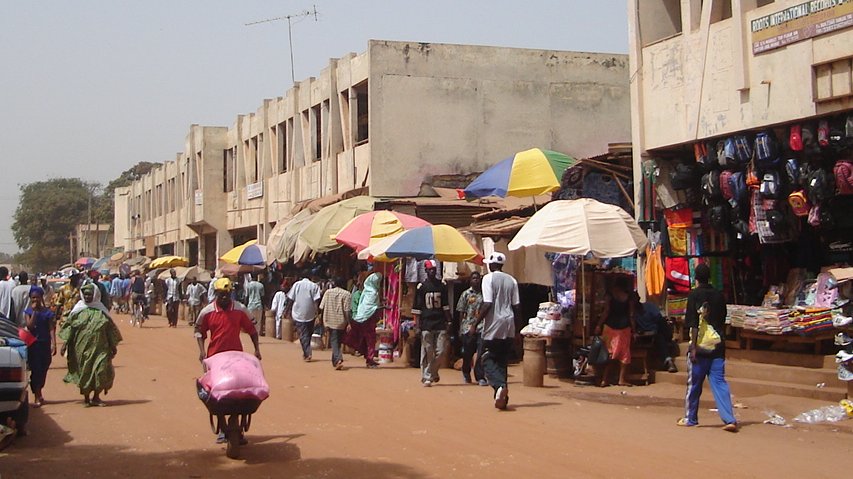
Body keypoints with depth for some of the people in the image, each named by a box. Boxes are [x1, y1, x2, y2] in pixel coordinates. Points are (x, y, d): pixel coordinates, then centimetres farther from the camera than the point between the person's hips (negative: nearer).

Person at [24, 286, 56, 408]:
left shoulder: (47, 312, 0)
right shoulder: (28, 311, 1)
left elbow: (52, 329, -3)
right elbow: (29, 326, -13)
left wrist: (53, 344, -12)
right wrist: (34, 311, -15)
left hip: (45, 344, 1)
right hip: (33, 344, -1)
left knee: (42, 370, 8)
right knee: (35, 370, -5)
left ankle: (38, 394, 27)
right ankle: (38, 396, -1)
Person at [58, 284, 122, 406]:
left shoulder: (100, 310, 4)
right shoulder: (78, 311, 4)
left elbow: (110, 328, 8)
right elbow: (67, 326, 7)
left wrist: (113, 345, 7)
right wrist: (66, 344, -2)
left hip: (99, 348, 0)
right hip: (82, 348, 0)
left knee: (101, 371, -8)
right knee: (84, 371, 4)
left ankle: (96, 397, 8)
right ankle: (86, 397, 19)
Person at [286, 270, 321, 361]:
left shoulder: (296, 284, 3)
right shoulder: (314, 286, 0)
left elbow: (290, 299, 3)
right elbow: (316, 300, -8)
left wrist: (289, 310, 12)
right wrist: (317, 312, -5)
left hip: (298, 314, 0)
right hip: (310, 314, 0)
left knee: (303, 335, 1)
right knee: (308, 334, 16)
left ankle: (307, 353, -10)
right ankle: (306, 353, 20)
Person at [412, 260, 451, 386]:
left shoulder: (442, 286, 10)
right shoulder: (421, 286, 2)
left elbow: (445, 305, 12)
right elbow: (416, 308, 1)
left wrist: (448, 321, 5)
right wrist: (417, 324, -5)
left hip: (440, 324, 3)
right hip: (426, 324, -2)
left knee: (440, 351, 0)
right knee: (427, 353, -2)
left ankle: (433, 372, 22)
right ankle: (426, 377, 5)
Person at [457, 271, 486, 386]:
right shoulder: (466, 294, 5)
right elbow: (461, 312, 6)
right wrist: (460, 328, 3)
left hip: (481, 327, 0)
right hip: (468, 327, 0)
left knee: (481, 353, -9)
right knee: (467, 353, 10)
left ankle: (480, 377, -5)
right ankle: (466, 373, 34)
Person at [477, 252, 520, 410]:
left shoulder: (488, 278, -7)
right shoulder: (511, 280, 10)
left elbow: (487, 304, -15)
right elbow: (516, 305, 8)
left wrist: (477, 322, -7)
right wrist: (515, 323, 18)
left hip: (493, 326, -6)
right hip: (509, 327, 6)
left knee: (488, 360, -1)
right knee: (502, 361, 12)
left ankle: (500, 385, -27)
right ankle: (502, 396, 9)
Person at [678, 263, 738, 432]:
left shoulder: (694, 295, -8)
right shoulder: (719, 295, 7)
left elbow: (693, 323, -13)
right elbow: (723, 321, 15)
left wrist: (693, 347, -13)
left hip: (700, 345, -4)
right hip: (718, 345, 4)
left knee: (694, 383, 8)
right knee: (719, 382, 2)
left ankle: (690, 418, 19)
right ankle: (730, 419, -9)